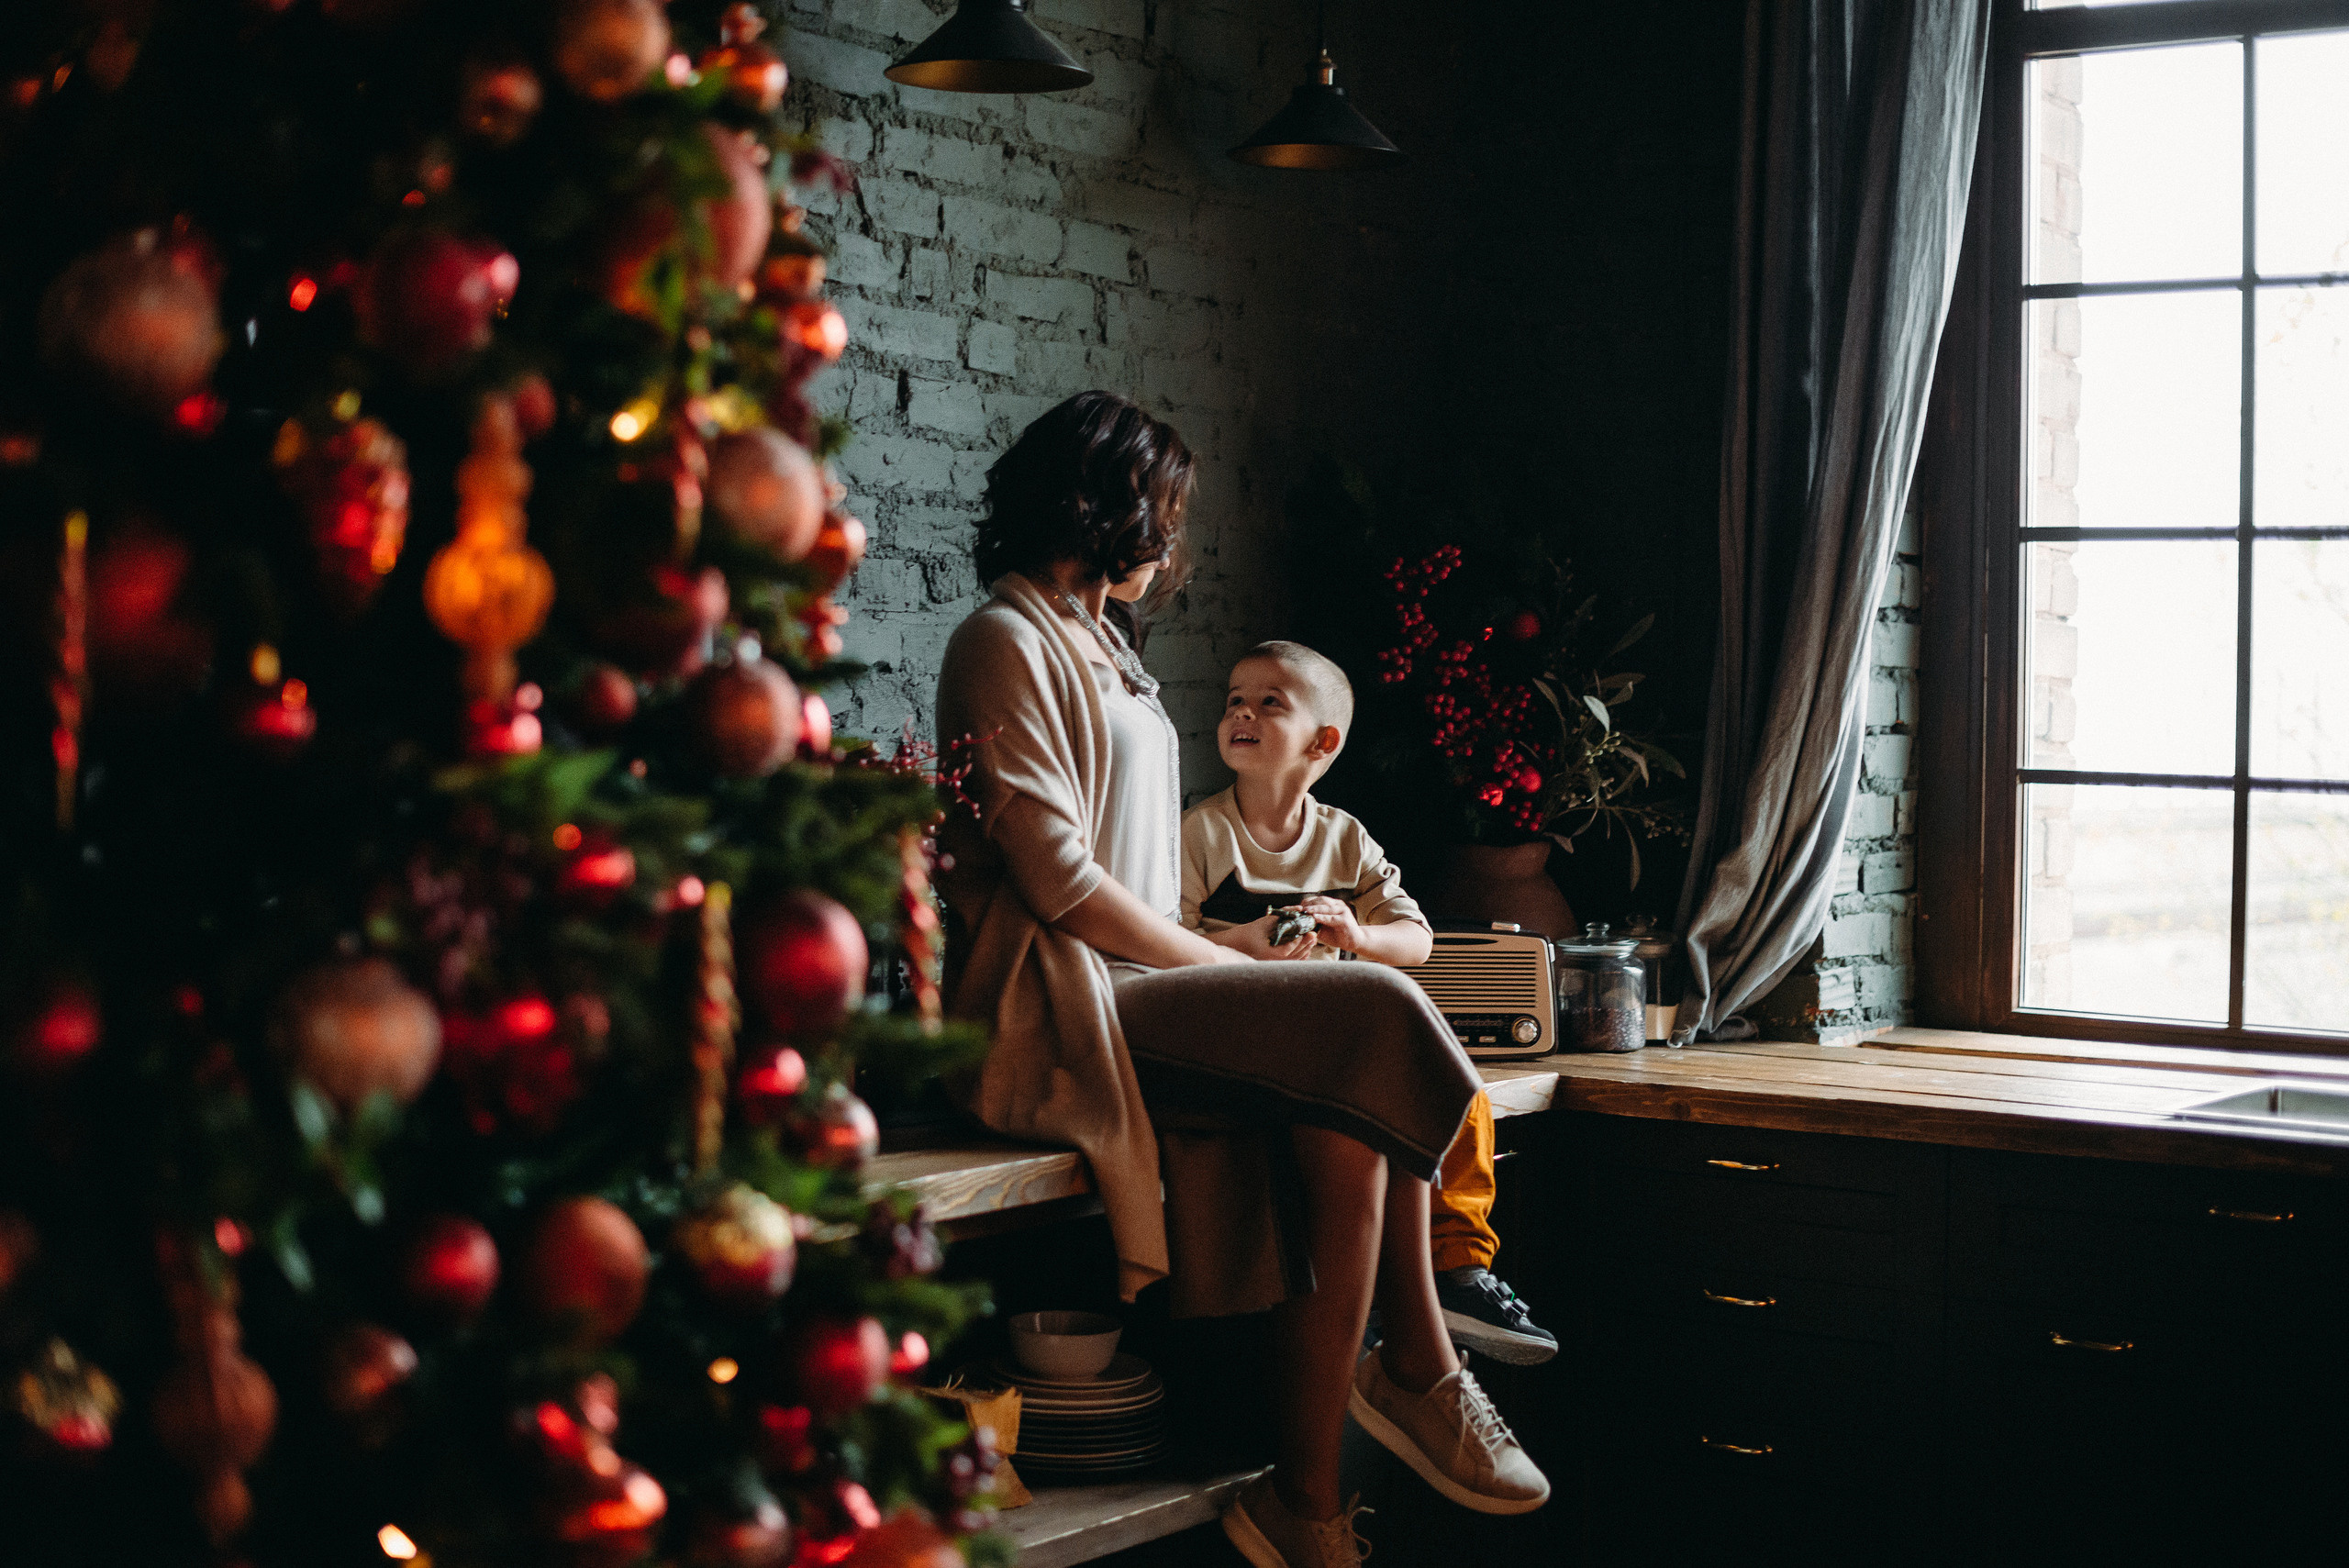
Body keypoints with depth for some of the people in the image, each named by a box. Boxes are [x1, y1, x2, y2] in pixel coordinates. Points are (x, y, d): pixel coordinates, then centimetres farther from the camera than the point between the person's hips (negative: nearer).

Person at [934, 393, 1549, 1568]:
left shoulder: (1098, 648, 25)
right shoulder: (1006, 643, -4)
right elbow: (1059, 880, -14)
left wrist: (1225, 958, 5)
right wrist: (1229, 968, -11)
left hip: (1132, 990, 9)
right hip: (1055, 1015, -9)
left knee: (1345, 1132, -18)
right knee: (1370, 1020, -21)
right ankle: (1419, 1372, -8)